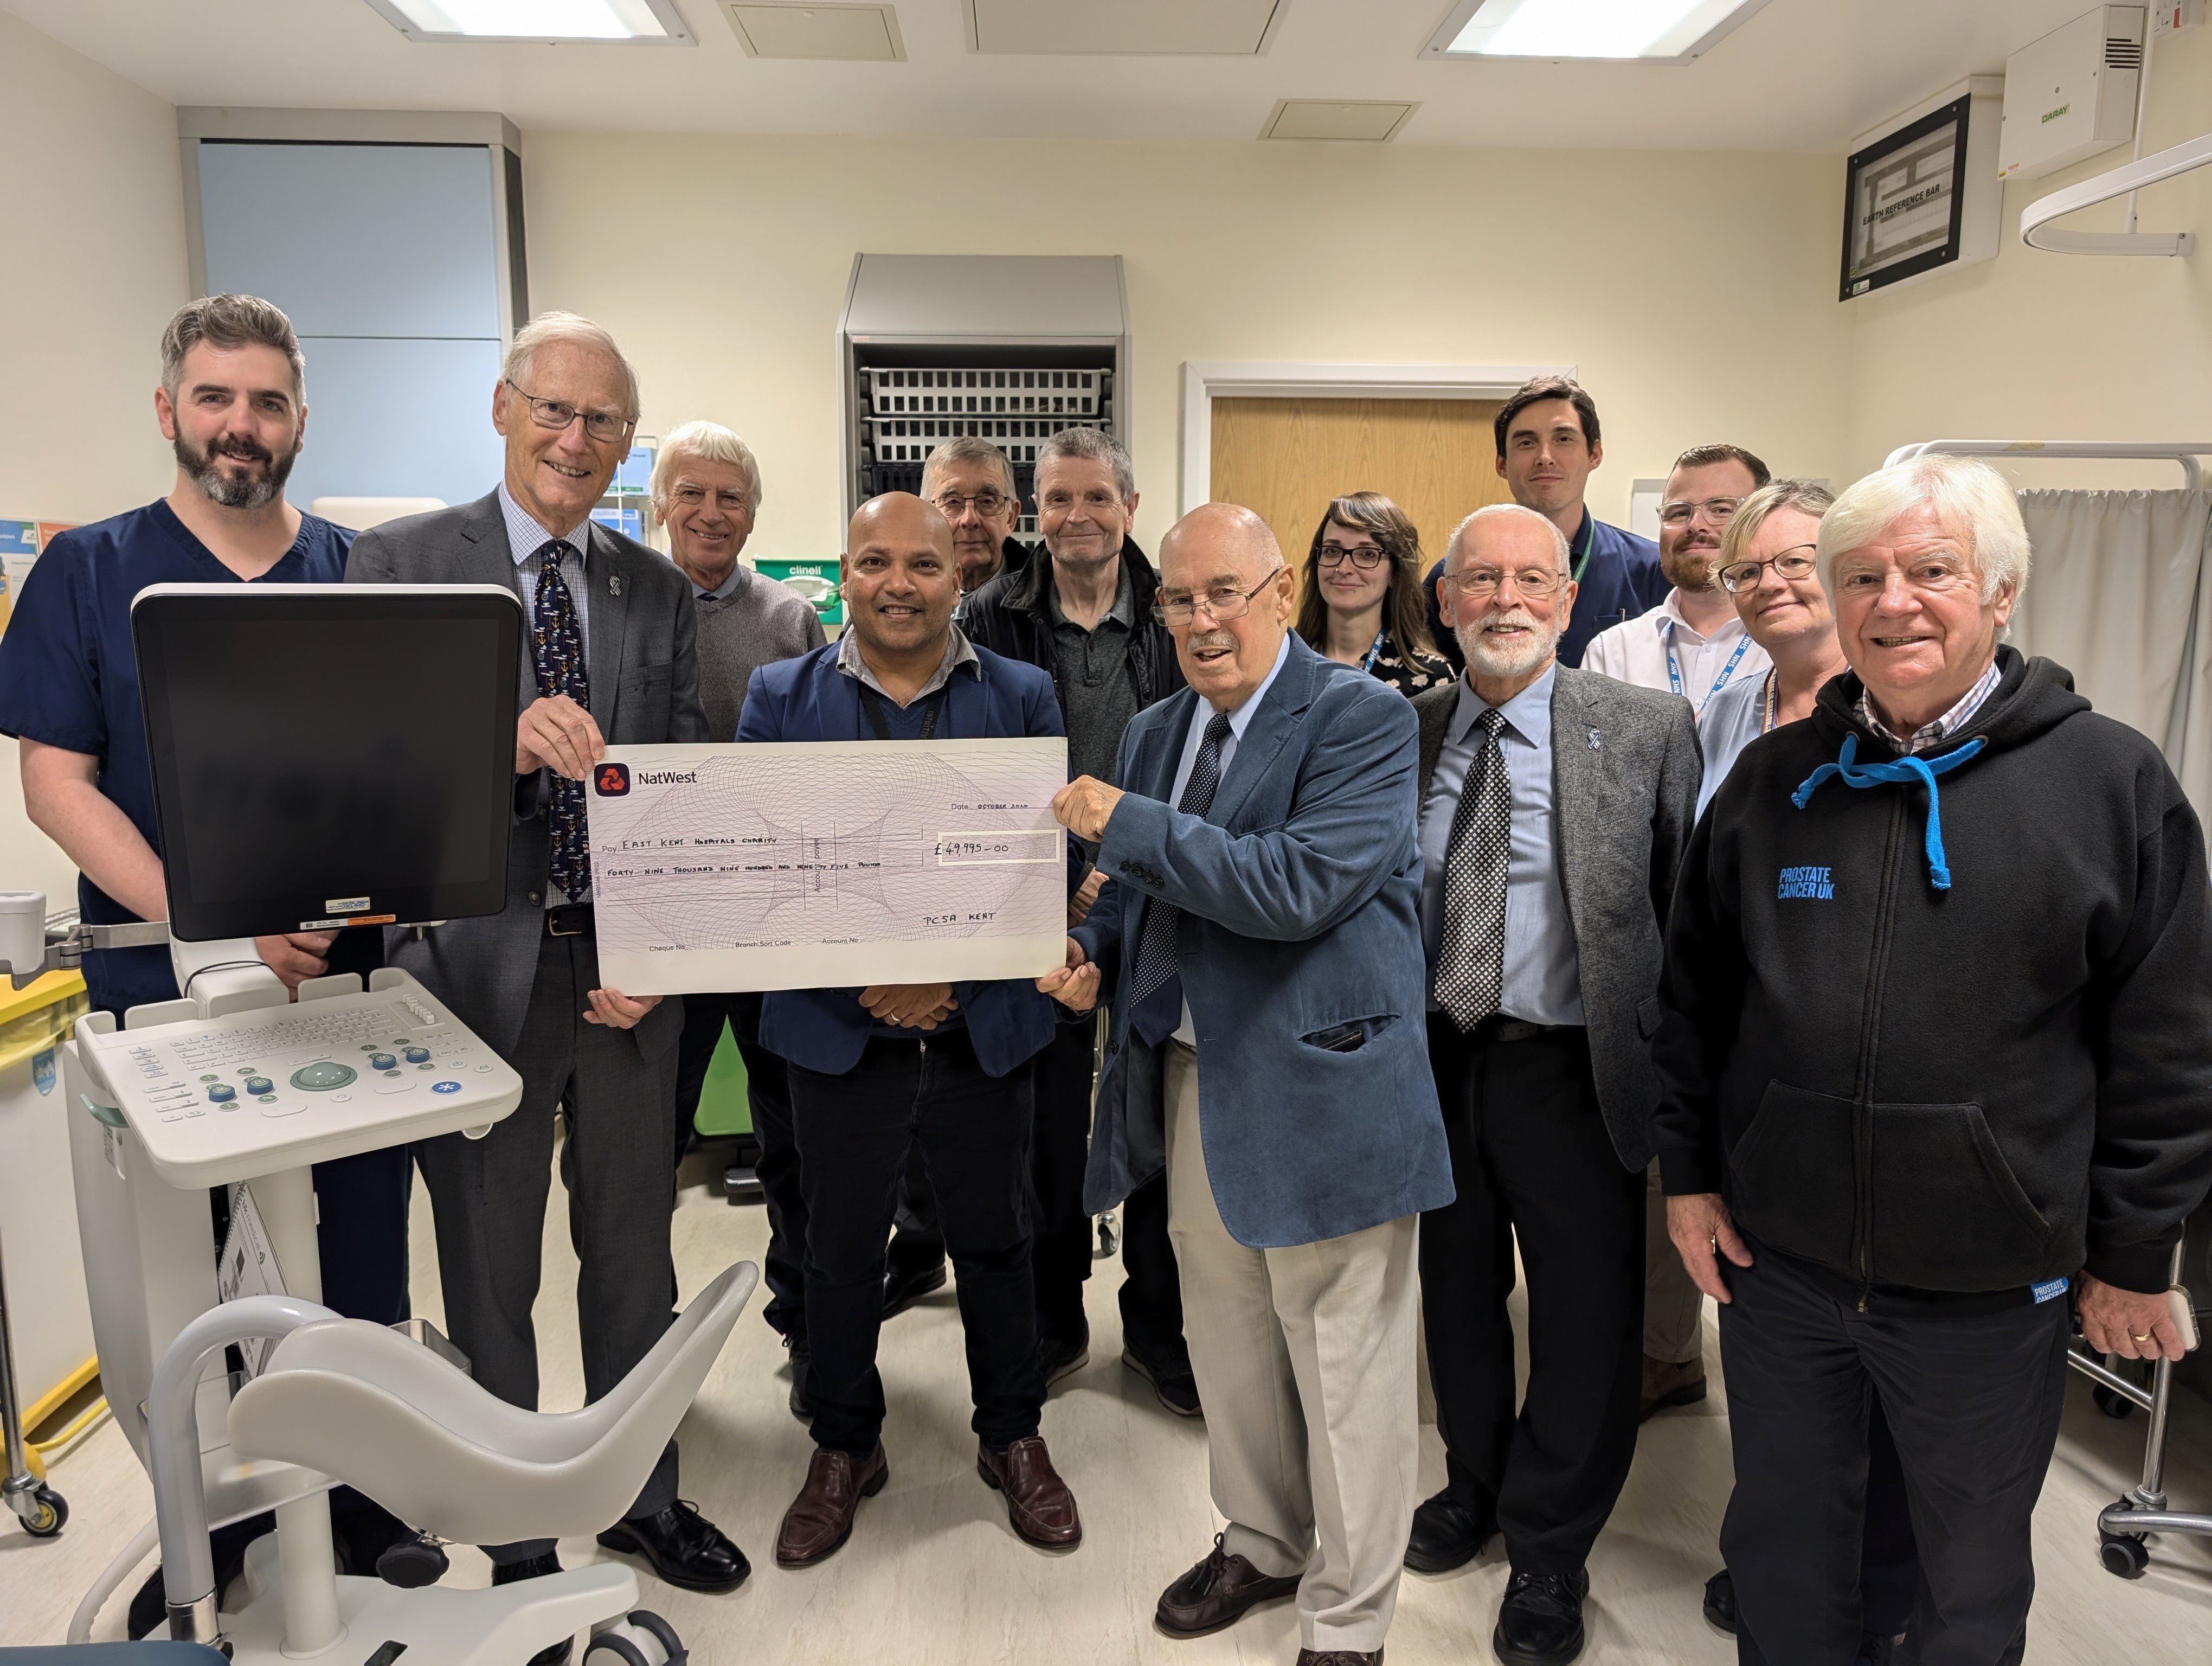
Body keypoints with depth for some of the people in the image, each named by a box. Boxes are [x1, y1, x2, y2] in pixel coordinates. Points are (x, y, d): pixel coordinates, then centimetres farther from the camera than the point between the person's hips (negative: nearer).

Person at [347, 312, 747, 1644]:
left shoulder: (661, 591, 7)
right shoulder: (401, 564, -2)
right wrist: (504, 744, -27)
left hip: (626, 970, 3)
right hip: (479, 967, -2)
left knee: (633, 1251, 17)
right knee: (491, 1279, 12)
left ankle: (644, 1497, 39)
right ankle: (516, 1545, 33)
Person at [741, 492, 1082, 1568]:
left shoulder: (1022, 698, 0)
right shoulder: (781, 697, 1)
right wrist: (860, 977, -14)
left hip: (984, 1025, 0)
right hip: (837, 1026, 1)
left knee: (993, 1237, 14)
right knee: (841, 1247, 14)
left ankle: (1011, 1436, 36)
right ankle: (844, 1448, 36)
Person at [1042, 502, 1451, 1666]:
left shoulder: (1361, 719, -13)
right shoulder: (1153, 733, 10)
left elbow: (1298, 887, -25)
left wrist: (1126, 824, -22)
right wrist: (1093, 953, -1)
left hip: (1319, 1091, -7)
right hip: (1190, 1079, 7)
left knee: (1343, 1366, 7)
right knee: (1228, 1342, 22)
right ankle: (1263, 1541, 45)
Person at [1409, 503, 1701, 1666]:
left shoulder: (1649, 731, -8)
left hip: (1570, 1070, -3)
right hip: (1432, 1057, 4)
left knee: (1584, 1317, 9)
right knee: (1456, 1289, 21)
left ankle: (1548, 1552, 34)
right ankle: (1475, 1487, 47)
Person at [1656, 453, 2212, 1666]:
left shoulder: (2112, 781, -6)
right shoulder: (1773, 780, 1)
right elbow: (1694, 994, 7)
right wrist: (1689, 1170, 5)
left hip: (1993, 1286, -2)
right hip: (1777, 1259, 2)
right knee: (1781, 1543, 20)